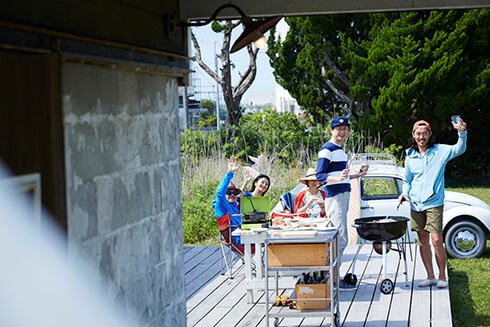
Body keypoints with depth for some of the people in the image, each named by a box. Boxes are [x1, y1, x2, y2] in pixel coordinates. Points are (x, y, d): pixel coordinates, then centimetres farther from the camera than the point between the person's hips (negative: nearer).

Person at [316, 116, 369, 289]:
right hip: (335, 197, -10)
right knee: (340, 239, -12)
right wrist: (338, 178, -33)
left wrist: (358, 175, 27)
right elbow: (320, 176, -17)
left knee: (338, 238, 11)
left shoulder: (339, 150, 20)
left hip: (344, 195, 10)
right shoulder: (327, 149, -10)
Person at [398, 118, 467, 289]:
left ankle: (442, 276, 5)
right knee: (423, 241, 8)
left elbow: (460, 149, -8)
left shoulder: (440, 151, 1)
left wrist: (462, 133, -26)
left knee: (436, 241, -10)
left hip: (434, 203, -4)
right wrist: (405, 192, 2)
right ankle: (430, 276, 17)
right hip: (416, 204, 4)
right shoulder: (410, 157, 11)